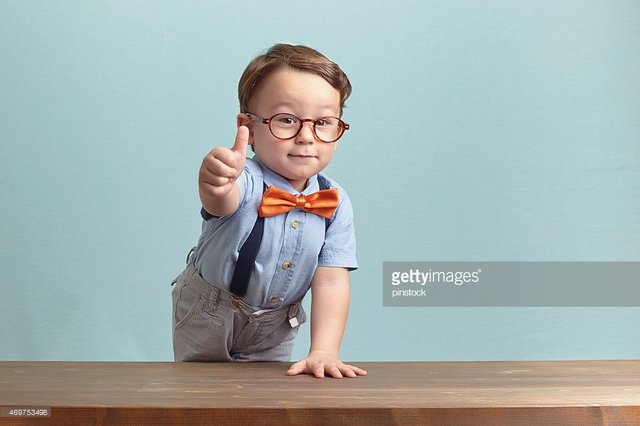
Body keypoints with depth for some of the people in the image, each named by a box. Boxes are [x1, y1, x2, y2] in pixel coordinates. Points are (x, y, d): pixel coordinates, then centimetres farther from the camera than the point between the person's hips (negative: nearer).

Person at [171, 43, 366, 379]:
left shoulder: (335, 203, -17)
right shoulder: (244, 180, -30)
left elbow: (331, 280, -18)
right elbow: (223, 201, -54)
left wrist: (324, 351, -29)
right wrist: (216, 184, -79)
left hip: (276, 324, 3)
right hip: (208, 316, -3)